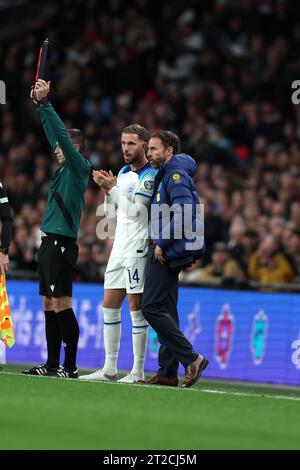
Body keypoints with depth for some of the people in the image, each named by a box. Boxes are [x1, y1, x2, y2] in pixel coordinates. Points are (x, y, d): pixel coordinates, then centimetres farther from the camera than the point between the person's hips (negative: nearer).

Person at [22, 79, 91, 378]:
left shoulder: (78, 167, -6)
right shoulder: (64, 167, 16)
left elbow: (62, 135, -15)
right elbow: (53, 134, 24)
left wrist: (45, 102, -12)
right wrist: (39, 104, 22)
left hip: (61, 243, -9)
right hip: (49, 242, 9)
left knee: (61, 304, -11)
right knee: (49, 304, 9)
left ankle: (70, 367, -11)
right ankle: (52, 365, 12)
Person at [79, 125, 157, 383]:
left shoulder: (150, 176, -10)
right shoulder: (123, 172, 15)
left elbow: (134, 211, -18)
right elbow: (110, 211, 17)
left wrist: (112, 188, -16)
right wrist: (108, 189, 1)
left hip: (138, 248, -8)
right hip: (119, 247, 8)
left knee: (136, 308, -6)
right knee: (109, 306, 7)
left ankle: (138, 371, -2)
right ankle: (109, 369, 11)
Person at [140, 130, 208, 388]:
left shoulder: (176, 174, -12)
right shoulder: (166, 175, 20)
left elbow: (184, 213, -23)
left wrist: (162, 243, -19)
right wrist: (157, 239, 13)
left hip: (168, 252, -11)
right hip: (167, 252, 11)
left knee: (151, 308, -13)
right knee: (166, 311, 9)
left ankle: (191, 358, -13)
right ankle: (168, 373, 10)